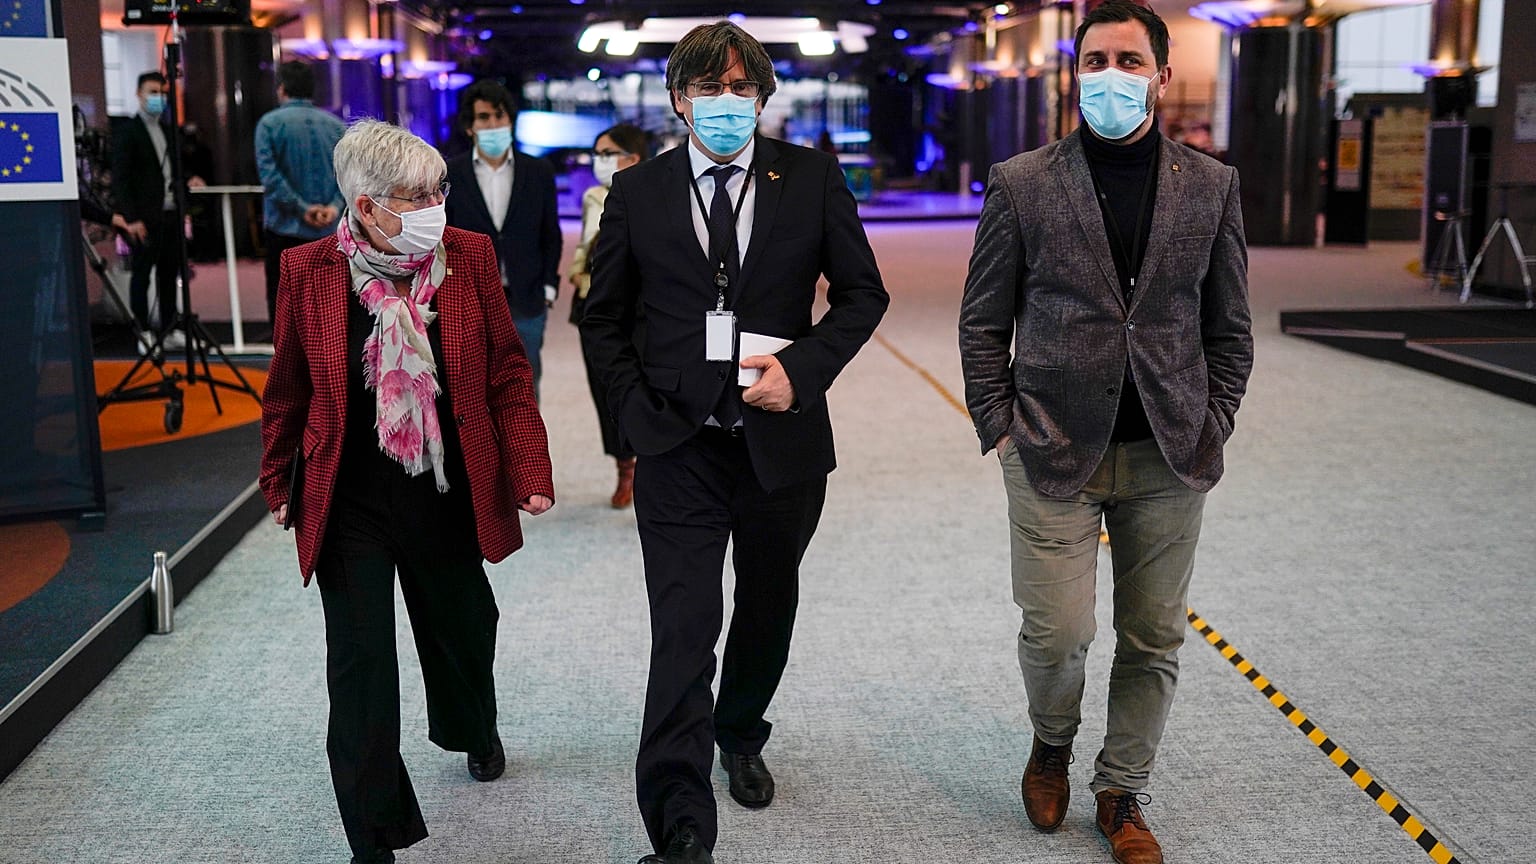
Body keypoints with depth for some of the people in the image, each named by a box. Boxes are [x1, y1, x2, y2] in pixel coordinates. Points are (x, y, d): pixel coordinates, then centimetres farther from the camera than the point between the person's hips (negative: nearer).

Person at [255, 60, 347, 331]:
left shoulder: (270, 123, -3)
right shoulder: (337, 125, 7)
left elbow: (269, 174, -14)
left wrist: (301, 207, -12)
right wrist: (335, 206, -9)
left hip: (285, 228, -3)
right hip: (329, 232, 3)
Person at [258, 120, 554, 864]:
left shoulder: (470, 257, -7)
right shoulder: (308, 270, -9)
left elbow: (507, 374, -3)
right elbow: (287, 390, 2)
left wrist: (531, 473, -9)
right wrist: (279, 486, 11)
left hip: (449, 496, 2)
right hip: (349, 502, -2)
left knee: (463, 630, 20)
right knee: (359, 664, 0)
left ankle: (474, 733, 55)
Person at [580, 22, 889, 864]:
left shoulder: (812, 179, -1)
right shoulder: (637, 192, 0)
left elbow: (863, 292, 3)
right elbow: (603, 317, 10)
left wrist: (803, 367, -12)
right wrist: (634, 406, -2)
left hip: (782, 440, 2)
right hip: (678, 450, -1)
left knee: (767, 610, 20)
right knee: (682, 635, -7)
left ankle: (740, 738, 47)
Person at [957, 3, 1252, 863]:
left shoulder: (1212, 185, 5)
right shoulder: (1021, 183, 0)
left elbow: (1229, 325, 10)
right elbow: (984, 320, 3)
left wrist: (1212, 427, 3)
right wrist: (1000, 428, -3)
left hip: (1171, 458, 2)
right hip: (1054, 451, -2)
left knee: (1154, 639, 9)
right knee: (1056, 632, -3)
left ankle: (1122, 793, 30)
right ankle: (1053, 744, 30)